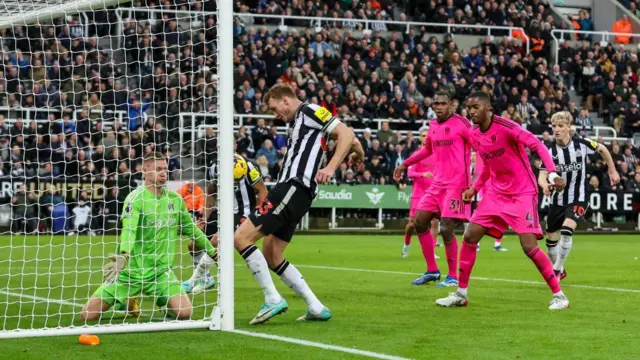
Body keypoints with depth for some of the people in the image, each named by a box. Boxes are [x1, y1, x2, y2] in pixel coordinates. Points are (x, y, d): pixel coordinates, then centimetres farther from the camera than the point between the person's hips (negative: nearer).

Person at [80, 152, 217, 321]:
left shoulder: (175, 199, 5)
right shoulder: (136, 198, -12)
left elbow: (191, 229, 20)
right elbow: (129, 229, -29)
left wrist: (212, 252, 24)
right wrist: (124, 255, -47)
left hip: (160, 271, 3)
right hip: (130, 270, -3)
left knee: (184, 312, -22)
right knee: (87, 315, -8)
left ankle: (162, 300, 16)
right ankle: (123, 300, 25)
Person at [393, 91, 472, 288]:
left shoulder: (460, 123, -10)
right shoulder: (433, 126, 12)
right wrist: (405, 164, 30)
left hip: (456, 183, -8)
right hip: (438, 183, 8)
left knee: (446, 228, -13)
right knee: (420, 222, 6)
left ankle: (453, 277, 1)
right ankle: (432, 271, 17)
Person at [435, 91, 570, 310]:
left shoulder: (505, 127, -19)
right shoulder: (474, 136, 5)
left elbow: (537, 145, -23)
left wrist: (552, 173, -35)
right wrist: (474, 188, 16)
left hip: (522, 193, -7)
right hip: (496, 193, 7)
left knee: (529, 246, -15)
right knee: (469, 237, 0)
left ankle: (558, 295, -2)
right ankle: (461, 294, 12)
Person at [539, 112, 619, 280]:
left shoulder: (582, 144, -12)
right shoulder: (549, 151, -10)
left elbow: (602, 149, 9)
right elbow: (542, 176, -19)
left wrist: (613, 171, 12)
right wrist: (545, 185, -42)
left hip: (578, 199, -3)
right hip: (558, 200, 3)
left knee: (566, 230, -26)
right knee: (551, 239, 10)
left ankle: (557, 270, -11)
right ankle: (561, 271, 36)